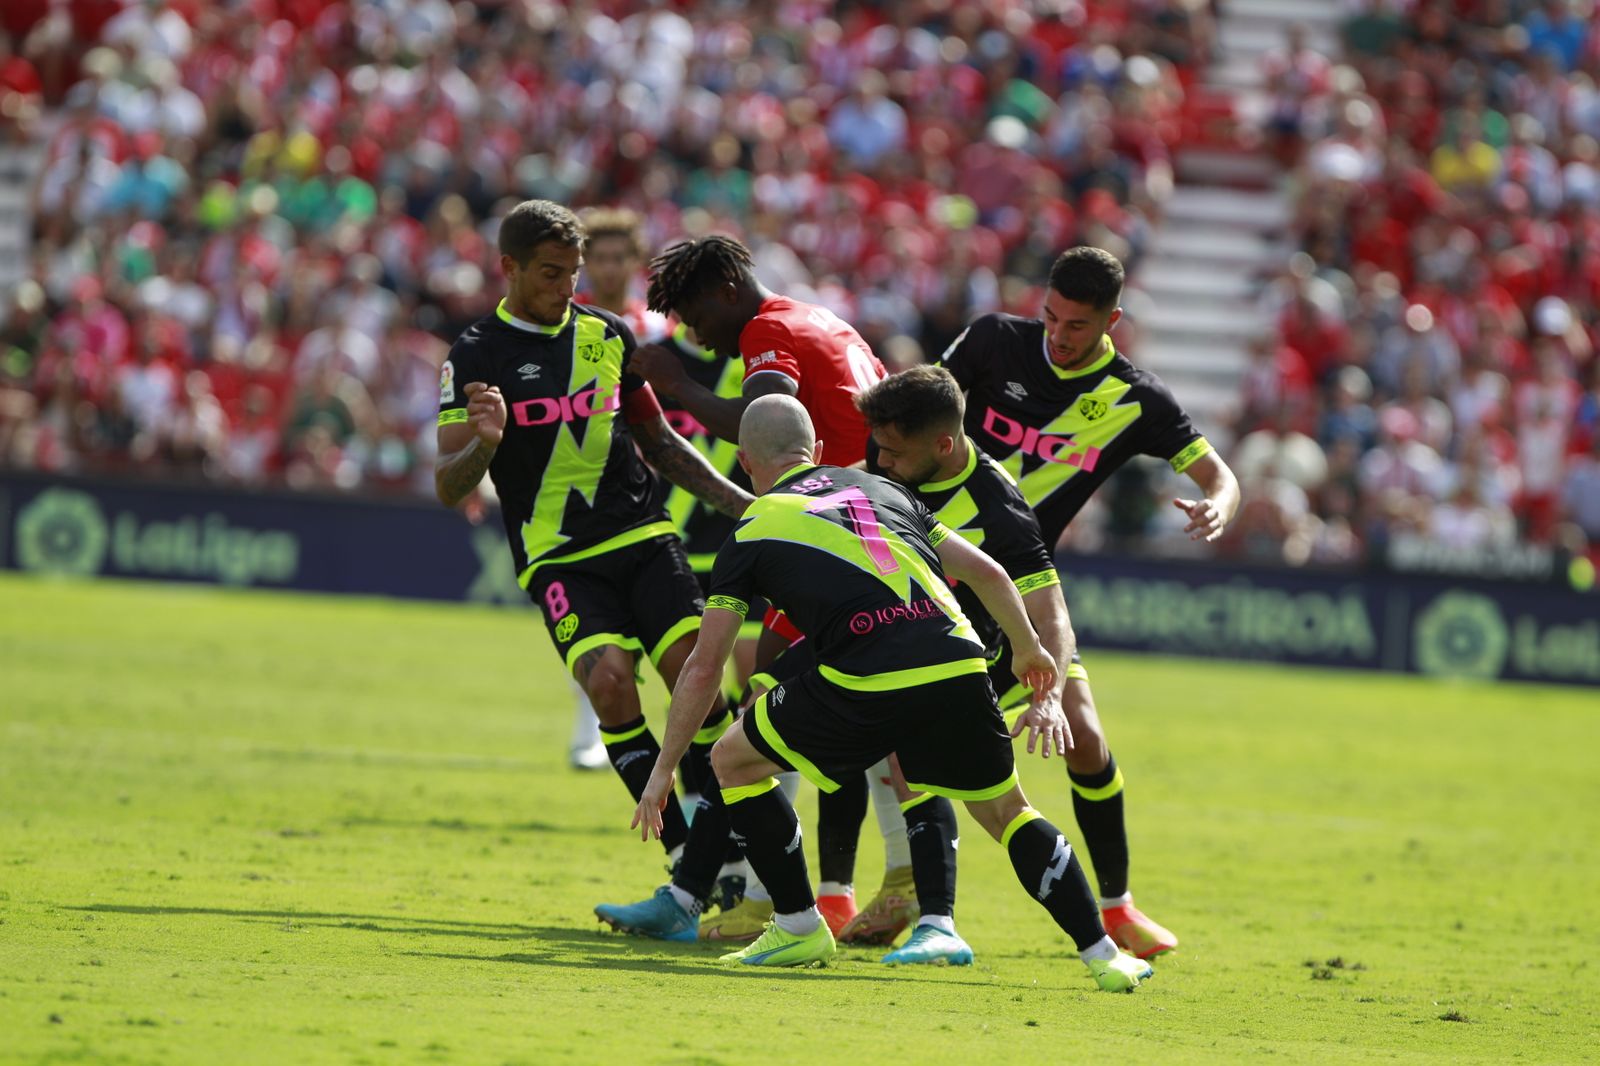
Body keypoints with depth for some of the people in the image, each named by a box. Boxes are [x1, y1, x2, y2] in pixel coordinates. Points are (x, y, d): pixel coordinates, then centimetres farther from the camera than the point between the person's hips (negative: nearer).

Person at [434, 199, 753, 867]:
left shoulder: (607, 335, 12)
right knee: (609, 680, -25)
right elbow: (448, 486, -4)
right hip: (558, 559, -4)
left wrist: (740, 502, 17)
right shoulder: (476, 356, -1)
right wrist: (484, 444, -26)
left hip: (644, 539, 4)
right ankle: (686, 862, -19)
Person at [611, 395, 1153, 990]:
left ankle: (799, 928, 22)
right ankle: (1102, 954, 14)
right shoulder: (880, 489, 26)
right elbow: (986, 572, 25)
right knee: (1007, 813, 24)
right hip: (959, 667, 4)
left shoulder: (754, 529, 16)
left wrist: (663, 769, 22)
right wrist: (1029, 650, 42)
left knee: (733, 760, 19)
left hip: (867, 689, -4)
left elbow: (704, 666, 14)